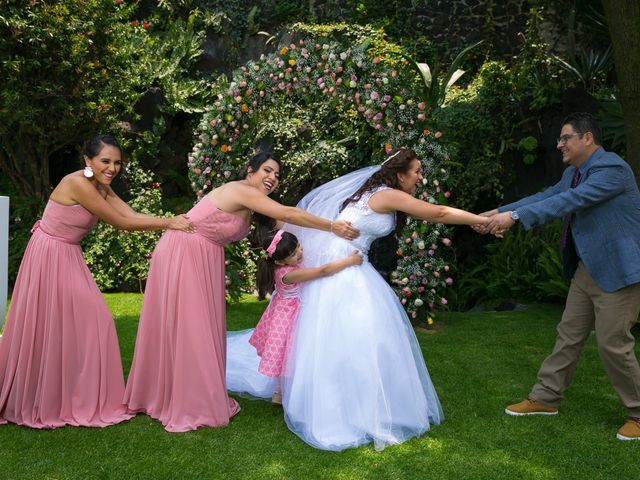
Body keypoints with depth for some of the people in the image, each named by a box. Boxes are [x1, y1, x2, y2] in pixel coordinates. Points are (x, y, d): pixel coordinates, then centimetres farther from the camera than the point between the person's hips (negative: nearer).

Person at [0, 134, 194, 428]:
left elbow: (134, 215, -4)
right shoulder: (78, 184, -23)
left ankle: (78, 398, 21)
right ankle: (36, 403, 16)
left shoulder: (101, 187, 4)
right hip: (49, 257, -9)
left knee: (83, 324, 9)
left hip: (69, 258, 9)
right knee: (46, 329, 1)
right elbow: (121, 223, -21)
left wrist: (173, 222, -16)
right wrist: (168, 223, -17)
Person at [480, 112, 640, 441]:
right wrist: (498, 212, 1)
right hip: (587, 269, 9)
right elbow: (547, 197, 10)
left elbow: (571, 201, -29)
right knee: (569, 334, 14)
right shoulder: (573, 173, 9)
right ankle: (545, 398, 24)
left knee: (613, 344, -3)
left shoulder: (612, 168, -20)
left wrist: (515, 216, -32)